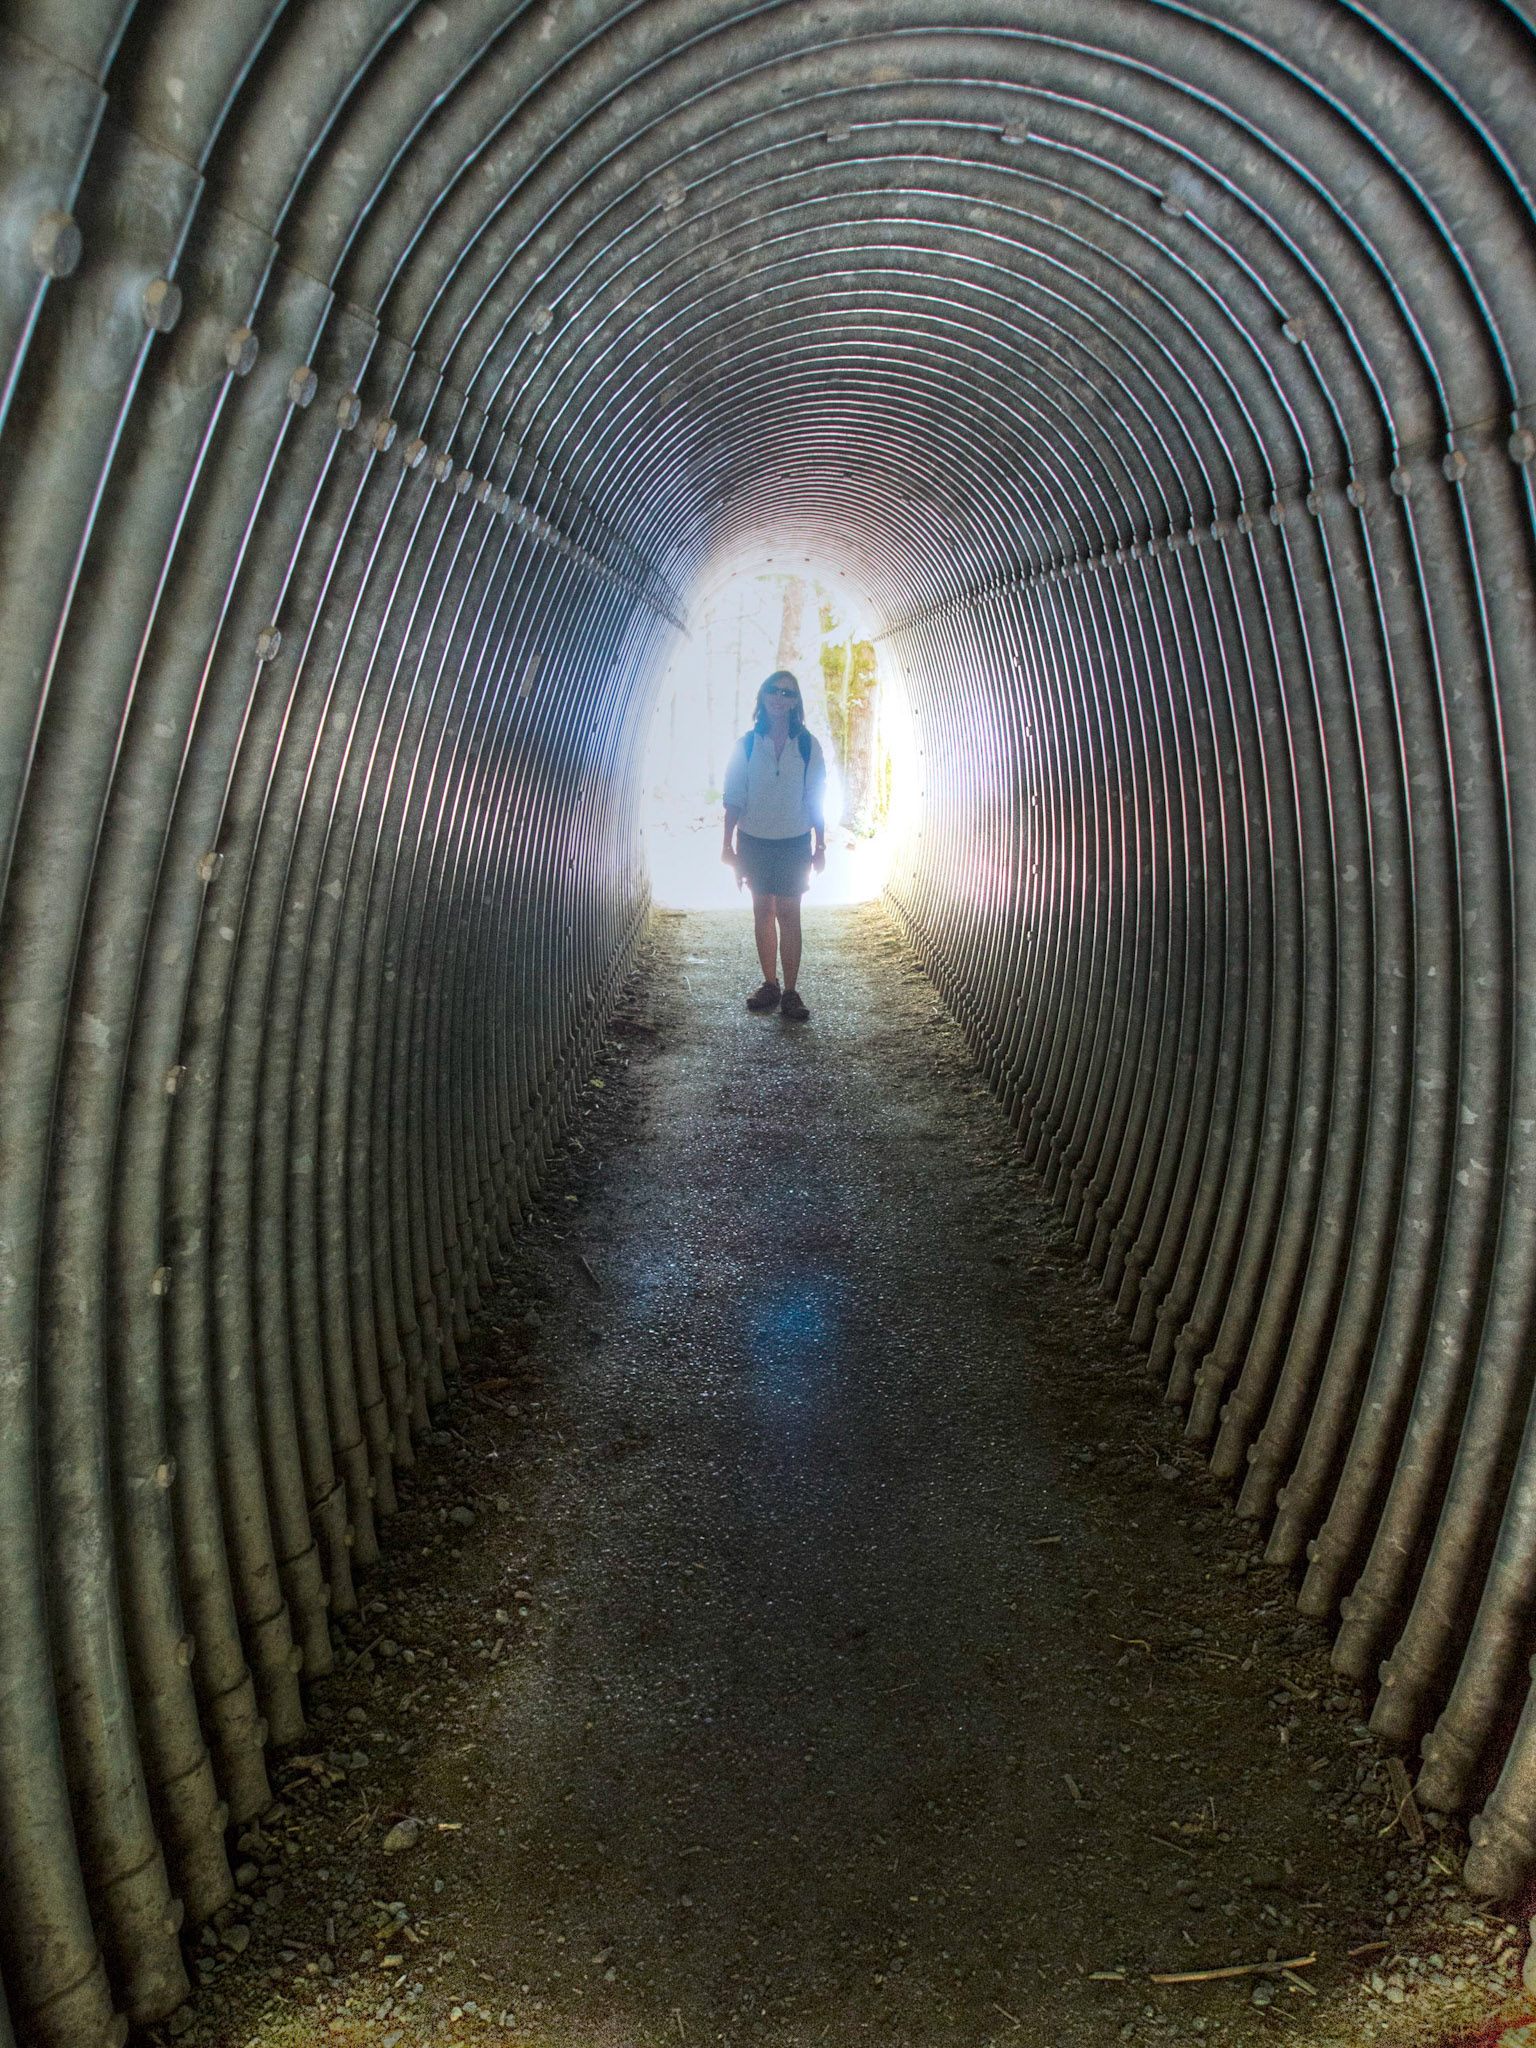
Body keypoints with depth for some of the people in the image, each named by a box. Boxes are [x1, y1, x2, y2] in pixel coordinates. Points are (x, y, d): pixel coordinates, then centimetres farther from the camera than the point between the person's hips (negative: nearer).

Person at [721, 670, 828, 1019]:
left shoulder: (808, 746, 0)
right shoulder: (747, 744, 1)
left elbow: (817, 801, 3)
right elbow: (733, 798, 3)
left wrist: (819, 847, 1)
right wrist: (728, 844, -1)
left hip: (793, 842, -1)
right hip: (753, 840, 1)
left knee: (788, 914, -3)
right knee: (763, 912, 7)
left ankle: (791, 991, 2)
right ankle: (770, 985, 17)